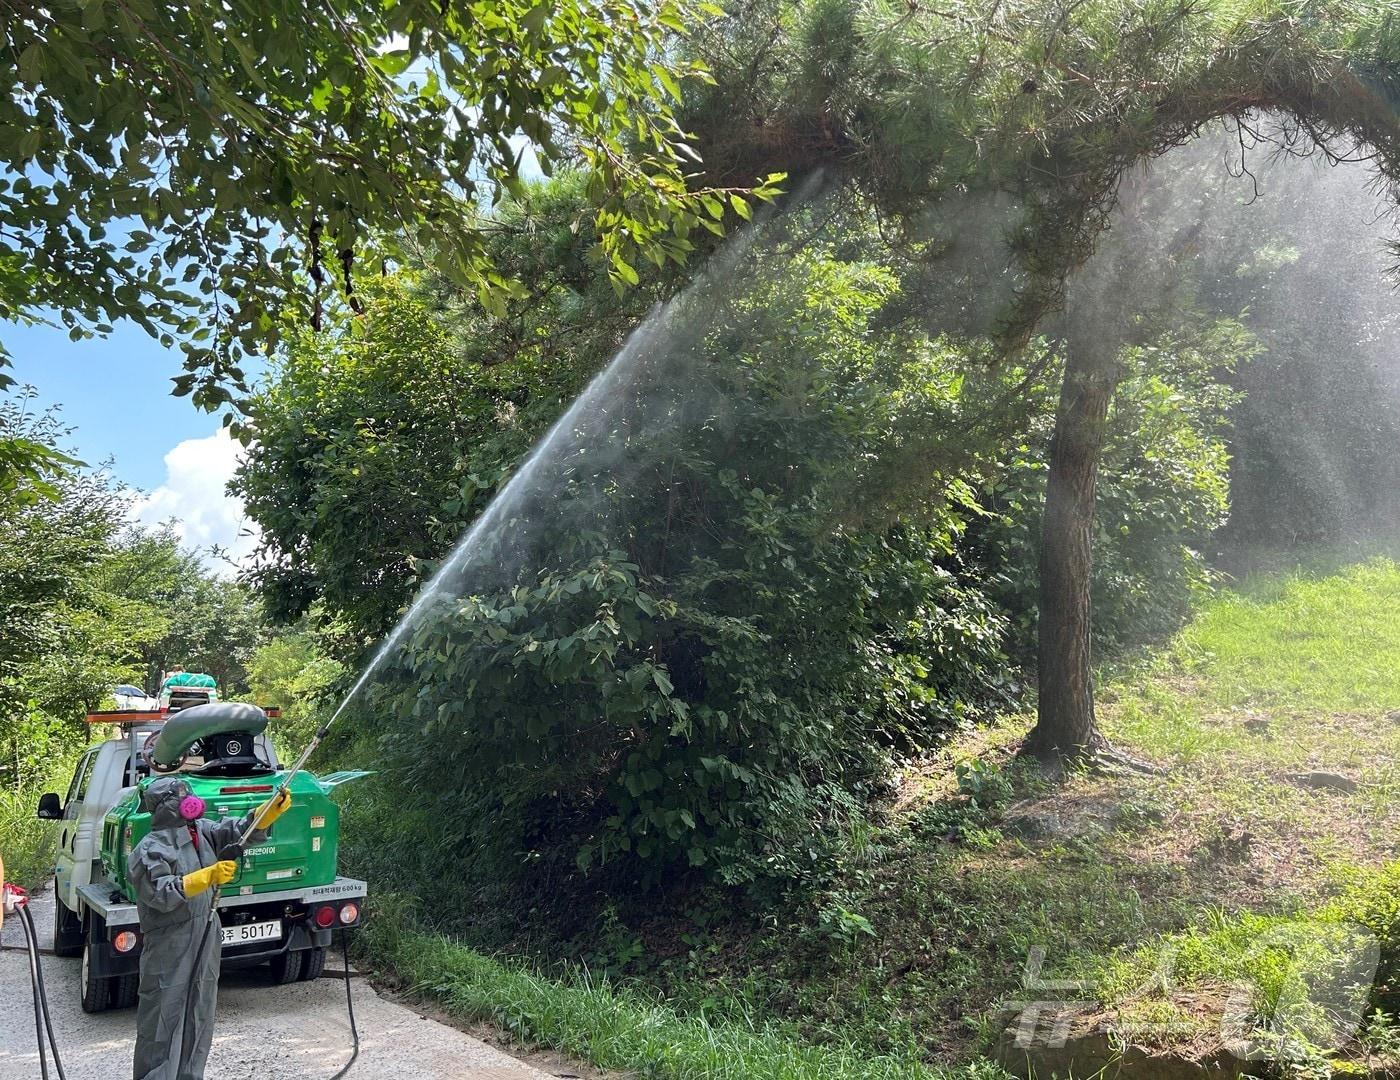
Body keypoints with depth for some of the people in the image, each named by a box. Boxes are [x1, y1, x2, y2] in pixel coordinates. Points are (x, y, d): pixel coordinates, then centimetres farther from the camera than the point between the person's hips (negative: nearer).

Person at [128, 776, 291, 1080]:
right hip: (169, 948, -7)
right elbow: (162, 895, -24)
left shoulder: (202, 831, 6)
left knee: (200, 1016, 16)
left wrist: (273, 808, -15)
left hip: (207, 939, 7)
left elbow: (239, 829, 1)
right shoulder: (150, 850, -14)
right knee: (163, 1019, -1)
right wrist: (208, 876, -32)